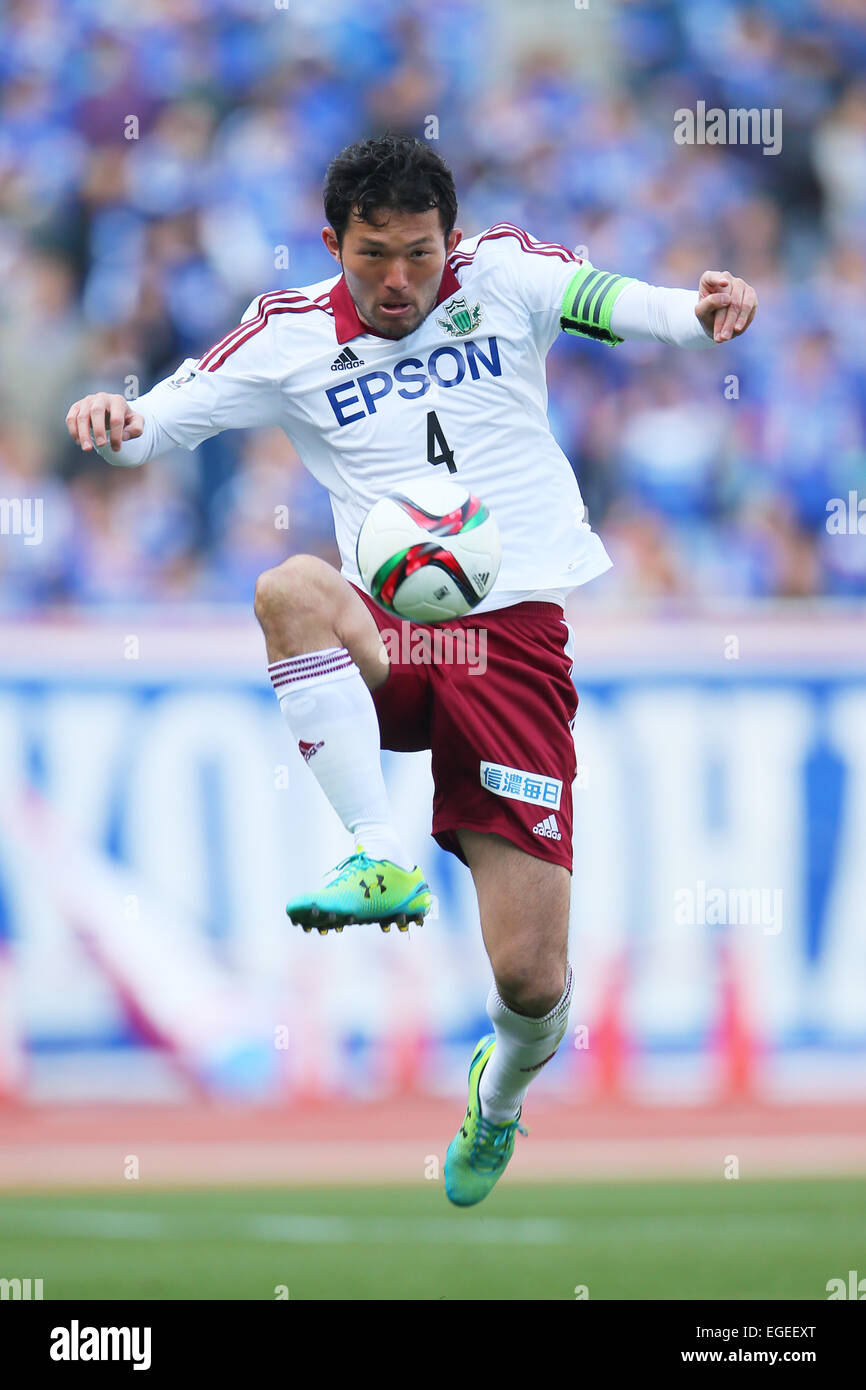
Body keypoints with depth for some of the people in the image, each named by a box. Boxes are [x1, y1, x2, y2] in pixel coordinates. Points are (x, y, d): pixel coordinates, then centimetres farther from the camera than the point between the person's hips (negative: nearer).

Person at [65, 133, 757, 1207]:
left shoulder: (503, 276, 3)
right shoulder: (293, 337, 5)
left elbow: (620, 302, -11)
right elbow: (156, 420, 3)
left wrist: (701, 311, -33)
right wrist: (112, 419, -21)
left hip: (515, 635, -1)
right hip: (385, 638, 1)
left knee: (530, 978, -5)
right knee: (289, 589, -37)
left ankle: (501, 1094, 32)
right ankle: (383, 862, -34)